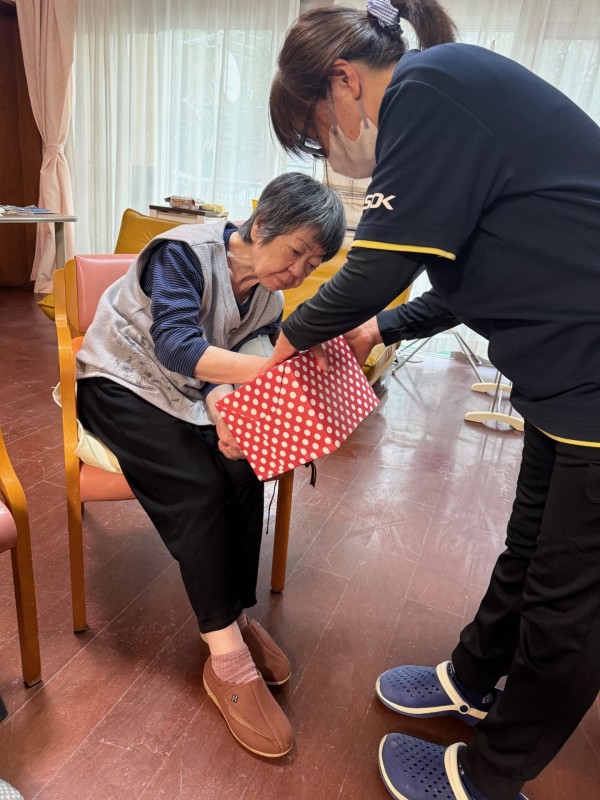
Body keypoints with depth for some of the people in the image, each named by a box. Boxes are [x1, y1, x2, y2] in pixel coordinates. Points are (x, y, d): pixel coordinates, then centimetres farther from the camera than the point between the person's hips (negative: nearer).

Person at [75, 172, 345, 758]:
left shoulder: (269, 299, -1)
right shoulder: (185, 253, -21)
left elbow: (228, 362, -4)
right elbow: (174, 344, -34)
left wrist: (223, 407, -29)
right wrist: (276, 368, -48)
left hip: (191, 393, 6)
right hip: (121, 382, -5)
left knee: (243, 472, -20)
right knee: (196, 489, -25)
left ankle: (235, 617, -5)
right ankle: (228, 661, -18)